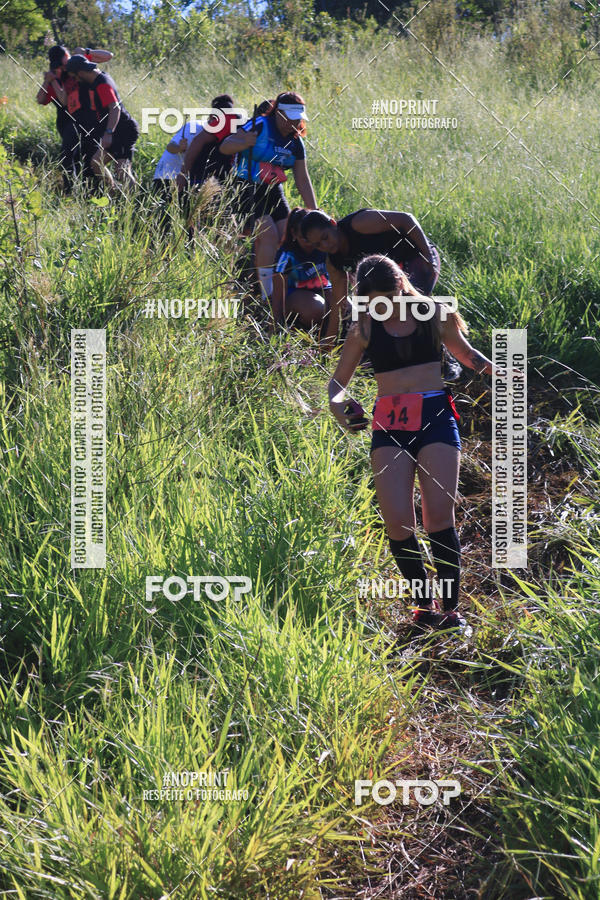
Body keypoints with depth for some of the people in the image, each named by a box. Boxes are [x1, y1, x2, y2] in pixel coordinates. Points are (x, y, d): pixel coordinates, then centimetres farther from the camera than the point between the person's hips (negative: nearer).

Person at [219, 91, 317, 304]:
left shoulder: (295, 142, 8)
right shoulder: (260, 126, -12)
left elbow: (302, 180, 11)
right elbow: (225, 147, -18)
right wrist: (244, 142, -39)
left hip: (274, 191, 7)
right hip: (248, 189, -7)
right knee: (269, 234, -21)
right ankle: (268, 295, -18)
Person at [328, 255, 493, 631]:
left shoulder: (433, 313, 8)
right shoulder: (364, 329, 8)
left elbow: (466, 353, 24)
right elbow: (338, 382, 14)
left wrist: (496, 370, 5)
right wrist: (337, 404, -9)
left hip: (436, 417, -1)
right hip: (390, 424, 1)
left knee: (440, 516, -12)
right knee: (398, 521, -13)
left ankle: (451, 607, -2)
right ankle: (423, 601, 7)